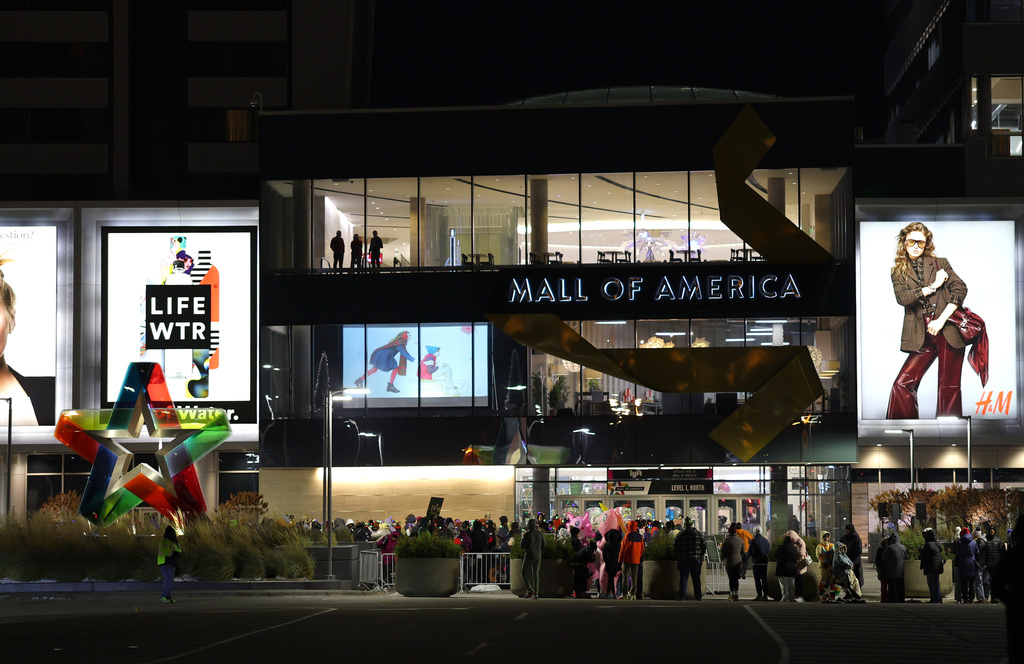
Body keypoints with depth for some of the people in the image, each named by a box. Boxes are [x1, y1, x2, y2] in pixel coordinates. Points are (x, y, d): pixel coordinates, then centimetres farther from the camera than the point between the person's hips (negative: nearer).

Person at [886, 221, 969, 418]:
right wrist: (933, 286, -9)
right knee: (903, 384, -9)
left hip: (948, 331, -1)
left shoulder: (939, 263, 10)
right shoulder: (898, 272, 11)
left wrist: (942, 320, -9)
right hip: (922, 336, 1)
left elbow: (960, 288, 0)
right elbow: (902, 297, -6)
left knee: (949, 388, -1)